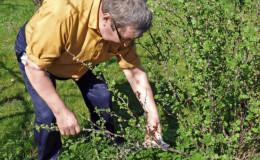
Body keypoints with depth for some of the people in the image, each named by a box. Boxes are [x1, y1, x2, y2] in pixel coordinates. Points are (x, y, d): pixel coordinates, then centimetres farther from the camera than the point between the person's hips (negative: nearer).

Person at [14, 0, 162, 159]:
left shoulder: (123, 27, -26)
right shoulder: (62, 14, -46)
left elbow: (135, 72, -13)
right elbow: (34, 67, -36)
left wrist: (153, 114, -16)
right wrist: (61, 111, -36)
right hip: (33, 52, -4)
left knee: (102, 97, 1)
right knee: (47, 114, -15)